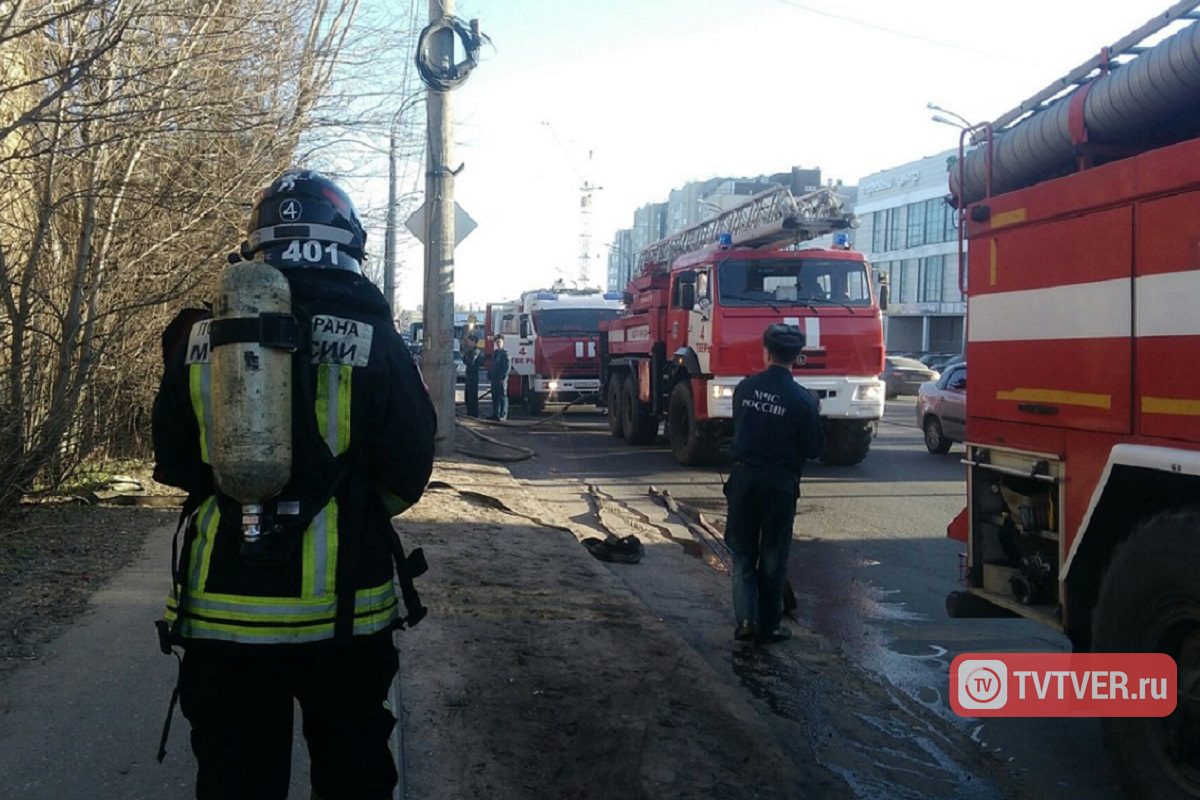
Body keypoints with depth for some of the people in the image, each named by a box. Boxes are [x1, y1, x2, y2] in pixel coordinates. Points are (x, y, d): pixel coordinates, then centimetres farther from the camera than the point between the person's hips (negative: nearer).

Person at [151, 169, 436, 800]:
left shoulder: (201, 340, -2)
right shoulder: (372, 340, -9)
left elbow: (173, 463, 7)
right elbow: (409, 469, -7)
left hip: (222, 612, 2)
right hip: (343, 610, -1)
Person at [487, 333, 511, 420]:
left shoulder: (505, 353, -8)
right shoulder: (494, 353, 17)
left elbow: (507, 367, -14)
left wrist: (503, 377, -19)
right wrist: (489, 376, 13)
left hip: (501, 380, -8)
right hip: (494, 379, 8)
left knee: (503, 397, -5)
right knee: (495, 397, 12)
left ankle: (503, 415, -4)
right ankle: (495, 414, 18)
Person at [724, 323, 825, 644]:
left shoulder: (745, 388, -2)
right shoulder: (802, 399, -12)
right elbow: (815, 448, -4)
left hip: (743, 477, 2)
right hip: (780, 482, -2)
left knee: (742, 551, 14)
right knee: (773, 556, 10)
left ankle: (746, 616, 2)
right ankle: (768, 626, 16)